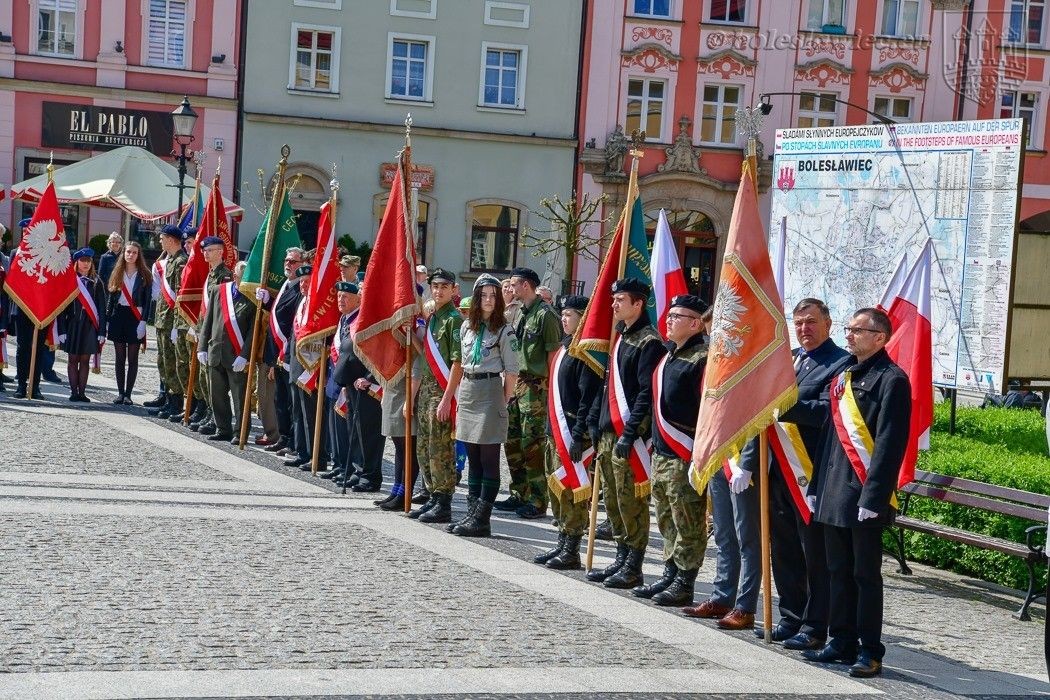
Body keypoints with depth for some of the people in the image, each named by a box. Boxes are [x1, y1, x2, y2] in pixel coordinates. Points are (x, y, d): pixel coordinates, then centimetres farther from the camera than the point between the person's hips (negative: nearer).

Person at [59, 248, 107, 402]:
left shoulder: (96, 282, 5)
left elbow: (102, 308, 5)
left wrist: (102, 331, -2)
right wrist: (62, 330, -8)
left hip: (90, 326, 1)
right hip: (72, 324, -1)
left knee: (85, 360, 5)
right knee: (73, 359, 4)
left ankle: (81, 392, 9)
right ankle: (73, 392, 9)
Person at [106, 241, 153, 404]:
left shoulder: (144, 275, 0)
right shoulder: (117, 273, 10)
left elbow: (148, 300, -4)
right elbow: (111, 297, 11)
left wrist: (143, 321, -13)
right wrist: (107, 317, 4)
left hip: (135, 317, -3)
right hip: (118, 316, 3)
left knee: (132, 358, 1)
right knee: (120, 357, 6)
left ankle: (128, 394, 4)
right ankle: (120, 392, 11)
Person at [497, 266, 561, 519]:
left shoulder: (545, 314, -11)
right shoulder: (521, 314, 16)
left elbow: (553, 353, -13)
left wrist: (549, 388, -16)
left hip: (535, 386, -9)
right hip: (516, 383, 9)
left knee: (532, 444, -7)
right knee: (513, 441, 12)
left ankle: (538, 501, -1)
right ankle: (519, 495, 21)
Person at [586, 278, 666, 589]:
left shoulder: (648, 342, -11)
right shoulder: (620, 336, 18)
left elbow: (647, 392, -17)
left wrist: (630, 432, -21)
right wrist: (596, 420, 17)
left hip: (630, 434, -10)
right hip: (609, 431, 10)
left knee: (631, 500, -5)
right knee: (612, 499, 13)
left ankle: (633, 567, 1)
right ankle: (622, 558, 22)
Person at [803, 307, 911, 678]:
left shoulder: (891, 380, -10)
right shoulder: (843, 376, 15)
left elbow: (889, 444, -16)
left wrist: (873, 496, -20)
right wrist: (817, 486, 16)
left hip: (865, 496, -8)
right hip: (834, 494, 8)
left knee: (866, 574, -1)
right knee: (838, 571, 13)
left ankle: (870, 652, 6)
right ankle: (841, 642, 22)